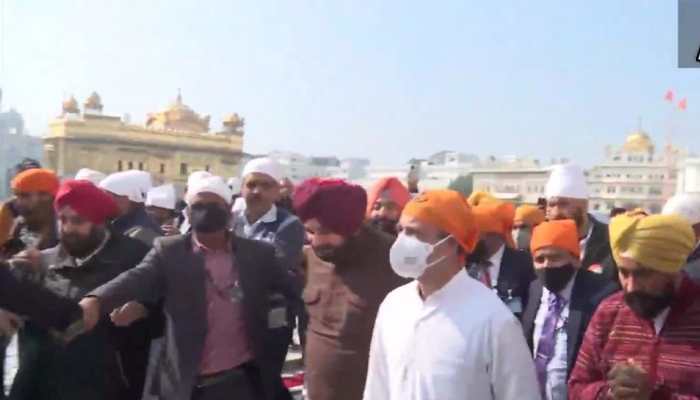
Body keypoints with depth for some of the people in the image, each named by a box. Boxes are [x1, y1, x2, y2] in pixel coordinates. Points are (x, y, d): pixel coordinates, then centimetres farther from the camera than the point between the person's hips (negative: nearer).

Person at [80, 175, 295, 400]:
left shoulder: (257, 253, 4)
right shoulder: (169, 251, -1)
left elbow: (295, 286, 7)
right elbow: (138, 278, -17)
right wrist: (96, 300, -33)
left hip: (246, 382, 1)